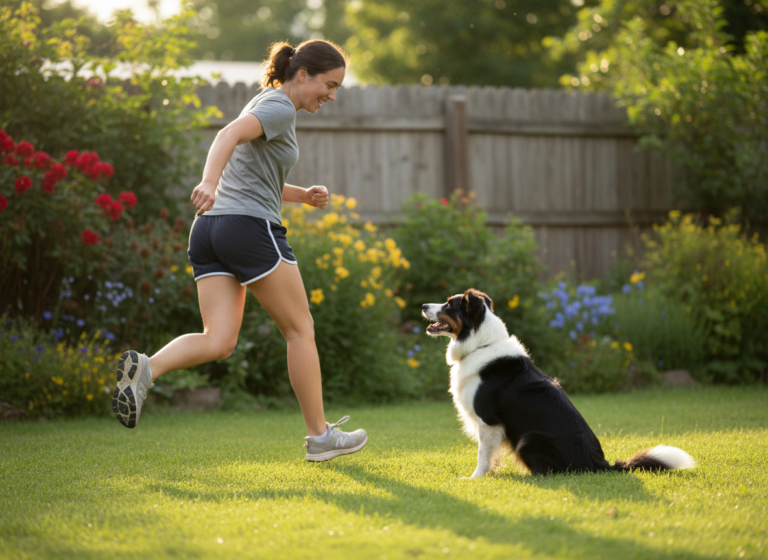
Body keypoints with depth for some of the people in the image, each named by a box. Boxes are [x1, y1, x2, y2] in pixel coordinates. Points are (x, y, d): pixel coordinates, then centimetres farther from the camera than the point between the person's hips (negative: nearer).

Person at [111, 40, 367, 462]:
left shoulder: (267, 102, 23)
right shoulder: (280, 108, -7)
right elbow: (229, 135, -27)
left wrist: (303, 196, 17)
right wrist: (210, 183, -43)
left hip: (210, 229, 9)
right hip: (250, 226, -9)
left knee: (218, 342, -2)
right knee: (300, 329, 4)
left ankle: (144, 369, -25)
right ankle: (320, 436, 11)